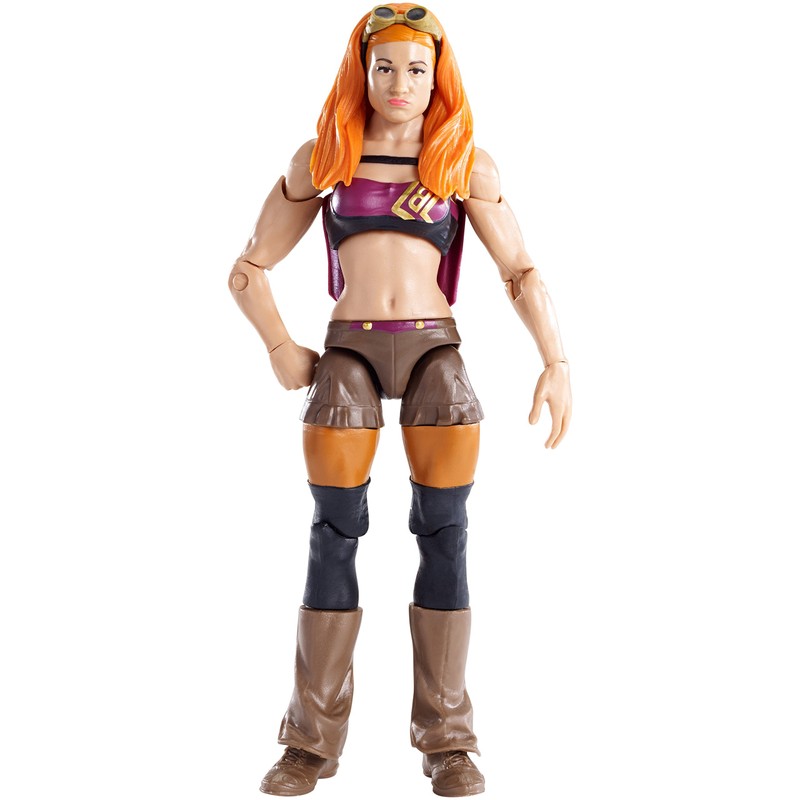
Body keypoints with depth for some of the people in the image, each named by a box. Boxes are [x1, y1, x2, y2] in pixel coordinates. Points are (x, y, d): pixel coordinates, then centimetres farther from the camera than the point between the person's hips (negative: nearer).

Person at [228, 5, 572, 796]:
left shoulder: (466, 164, 8)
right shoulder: (320, 160, 10)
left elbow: (521, 271, 5)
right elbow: (250, 267, 15)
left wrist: (556, 362, -8)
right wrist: (281, 349, 2)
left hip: (434, 350, 0)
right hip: (347, 351, 0)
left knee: (444, 536, -2)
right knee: (334, 536, -2)